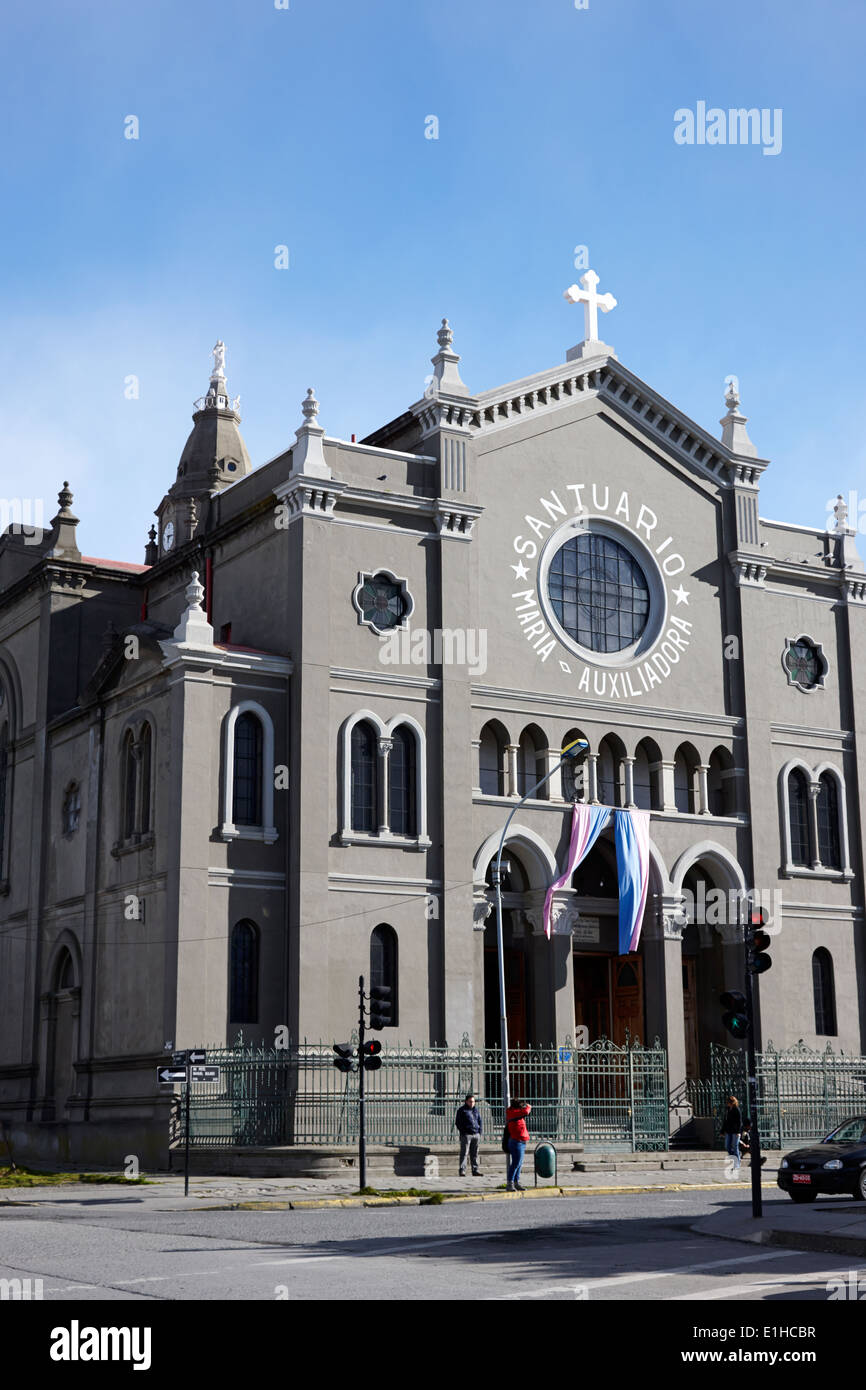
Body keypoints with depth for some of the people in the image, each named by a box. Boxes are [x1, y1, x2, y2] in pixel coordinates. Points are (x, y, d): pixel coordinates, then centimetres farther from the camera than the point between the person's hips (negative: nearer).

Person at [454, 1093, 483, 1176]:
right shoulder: (462, 1110, 1)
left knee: (474, 1154, 8)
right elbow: (457, 1122, -1)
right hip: (466, 1134, -5)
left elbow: (480, 1121, 20)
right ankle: (462, 1171, -4)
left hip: (476, 1134, 5)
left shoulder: (476, 1109, 16)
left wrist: (480, 1132, 9)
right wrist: (463, 1132, -9)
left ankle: (475, 1170, 12)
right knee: (464, 1153, -6)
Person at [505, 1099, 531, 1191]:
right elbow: (526, 1111, -23)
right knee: (516, 1163, -11)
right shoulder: (513, 1112, -15)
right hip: (517, 1142, -10)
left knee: (519, 1164, 14)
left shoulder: (514, 1112, 12)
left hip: (521, 1142, 10)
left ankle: (516, 1183, 20)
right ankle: (509, 1184, -11)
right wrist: (528, 1106, -3)